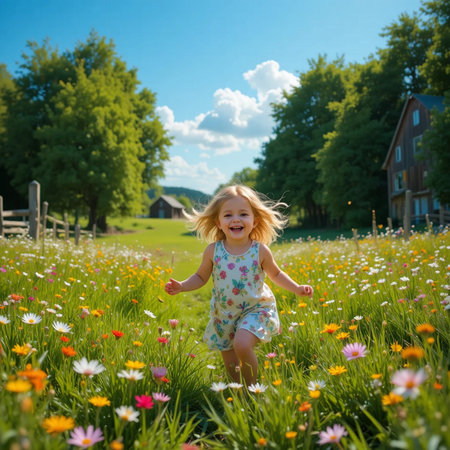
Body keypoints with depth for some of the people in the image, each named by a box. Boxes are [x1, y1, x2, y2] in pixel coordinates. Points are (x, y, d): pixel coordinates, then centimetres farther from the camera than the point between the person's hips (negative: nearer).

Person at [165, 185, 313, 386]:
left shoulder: (260, 251, -12)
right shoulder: (213, 250, -10)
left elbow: (276, 274, 6)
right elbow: (201, 277, 5)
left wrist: (297, 288, -4)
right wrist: (181, 286, -12)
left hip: (255, 309, -3)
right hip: (224, 314, 3)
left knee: (242, 345, -28)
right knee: (231, 366, 9)